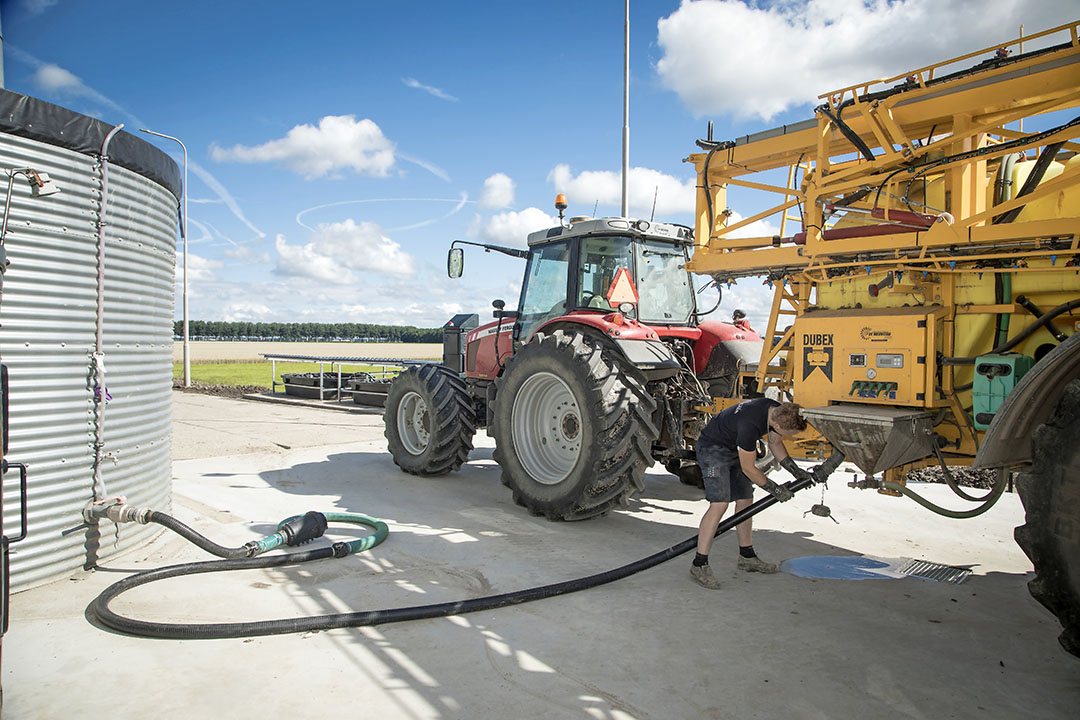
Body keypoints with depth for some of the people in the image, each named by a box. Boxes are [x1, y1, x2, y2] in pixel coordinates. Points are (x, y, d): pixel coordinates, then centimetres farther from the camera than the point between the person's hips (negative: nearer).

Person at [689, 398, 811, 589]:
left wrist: (796, 471, 6)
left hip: (735, 448, 9)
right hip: (712, 448, -9)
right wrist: (775, 490, -13)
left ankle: (747, 557, 23)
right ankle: (699, 564, -15)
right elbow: (748, 468, -24)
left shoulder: (779, 412, -10)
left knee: (745, 501, 9)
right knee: (719, 503, -19)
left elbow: (775, 444, 12)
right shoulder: (750, 423, -36)